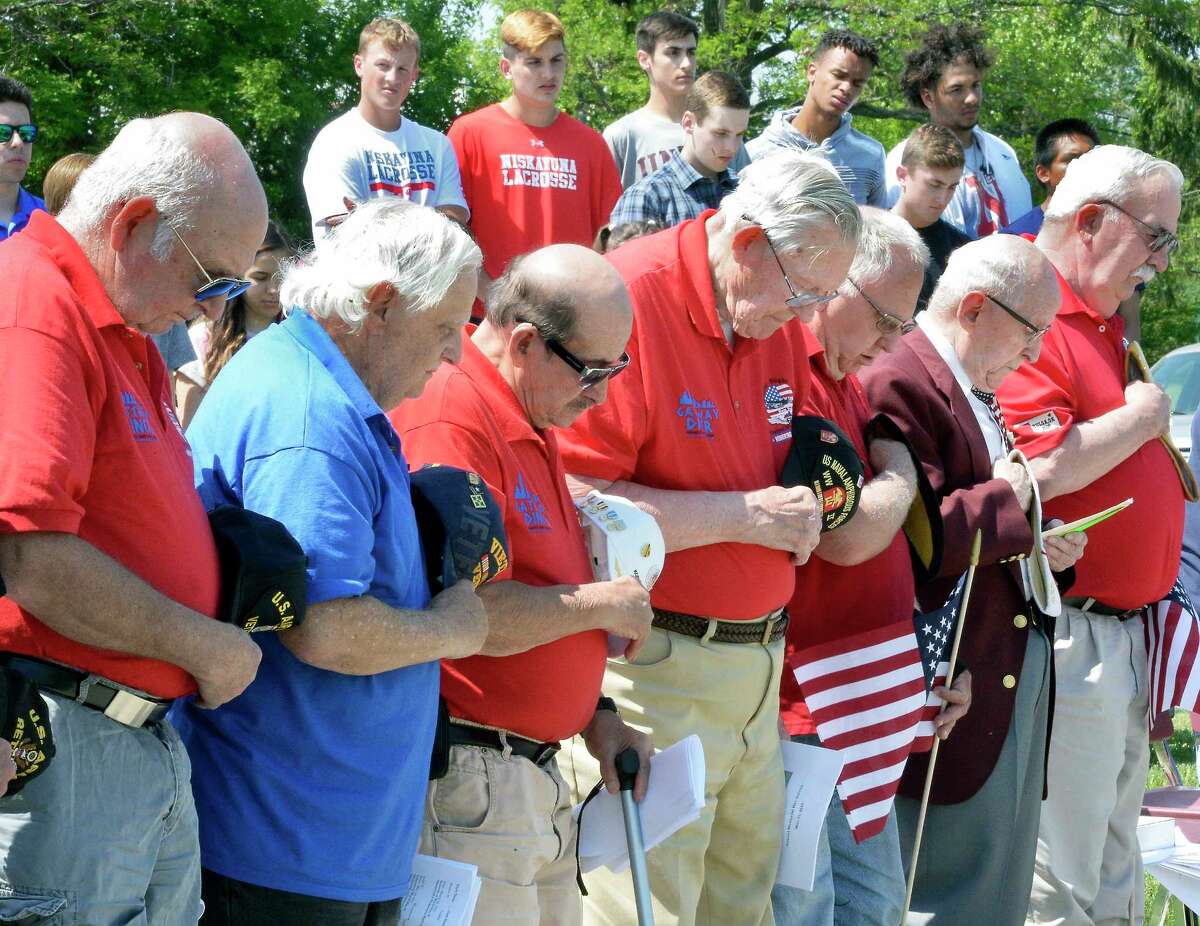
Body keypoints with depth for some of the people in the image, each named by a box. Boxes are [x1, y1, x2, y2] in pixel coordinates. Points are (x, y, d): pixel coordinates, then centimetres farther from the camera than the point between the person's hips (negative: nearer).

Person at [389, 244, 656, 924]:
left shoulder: (536, 423, 16)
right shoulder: (450, 422, -17)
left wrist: (595, 715, 12)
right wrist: (603, 604, -10)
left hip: (538, 780, 10)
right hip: (467, 781, -10)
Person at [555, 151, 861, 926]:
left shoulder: (779, 319, 9)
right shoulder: (627, 299, -17)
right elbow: (576, 502, -22)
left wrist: (801, 503, 6)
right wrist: (741, 516, -18)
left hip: (760, 660, 8)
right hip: (653, 666, -8)